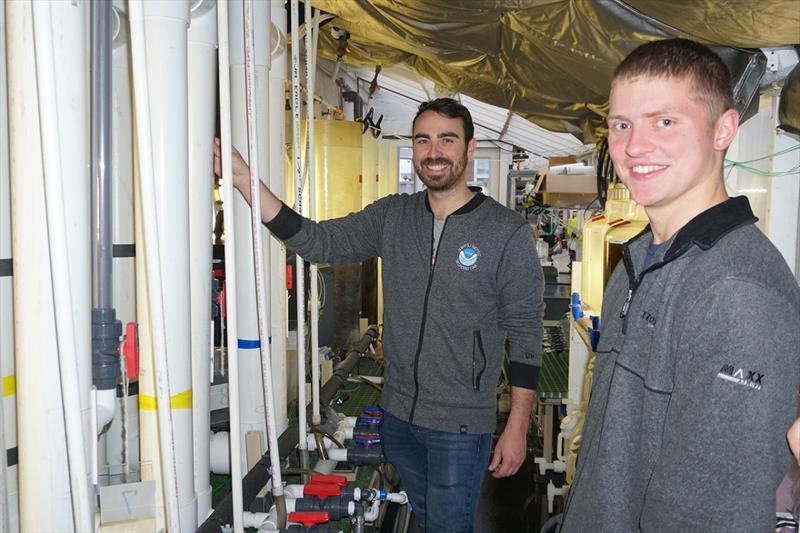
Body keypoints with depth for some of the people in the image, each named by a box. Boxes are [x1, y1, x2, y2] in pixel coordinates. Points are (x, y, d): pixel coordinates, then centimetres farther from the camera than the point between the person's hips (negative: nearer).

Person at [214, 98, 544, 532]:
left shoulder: (508, 232, -12)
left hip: (461, 426, -5)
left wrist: (517, 427, -11)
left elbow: (525, 335, -10)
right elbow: (319, 242, -3)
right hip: (398, 415, 5)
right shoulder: (392, 216, 1)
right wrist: (244, 179, -11)